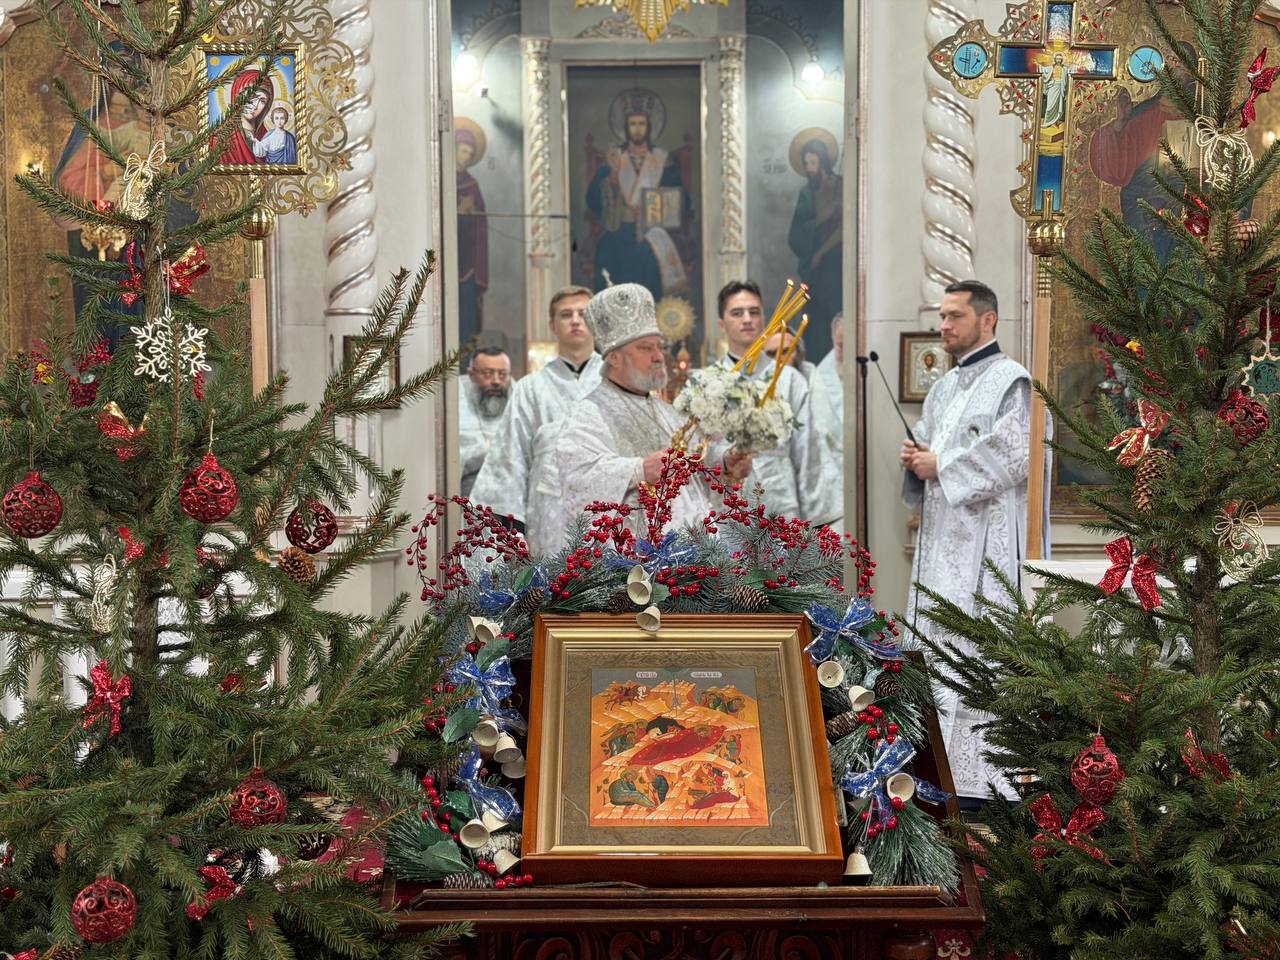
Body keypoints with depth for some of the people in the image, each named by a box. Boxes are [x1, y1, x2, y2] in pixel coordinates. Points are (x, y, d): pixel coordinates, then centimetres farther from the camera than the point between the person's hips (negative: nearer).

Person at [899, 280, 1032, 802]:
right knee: (938, 646, 9)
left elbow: (1014, 455, -18)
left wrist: (942, 466, -13)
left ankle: (982, 773, -6)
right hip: (941, 539, 9)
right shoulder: (944, 387, 20)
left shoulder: (1010, 381, -7)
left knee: (978, 651, -10)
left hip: (985, 541, -9)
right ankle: (942, 761, 16)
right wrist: (915, 459, 3)